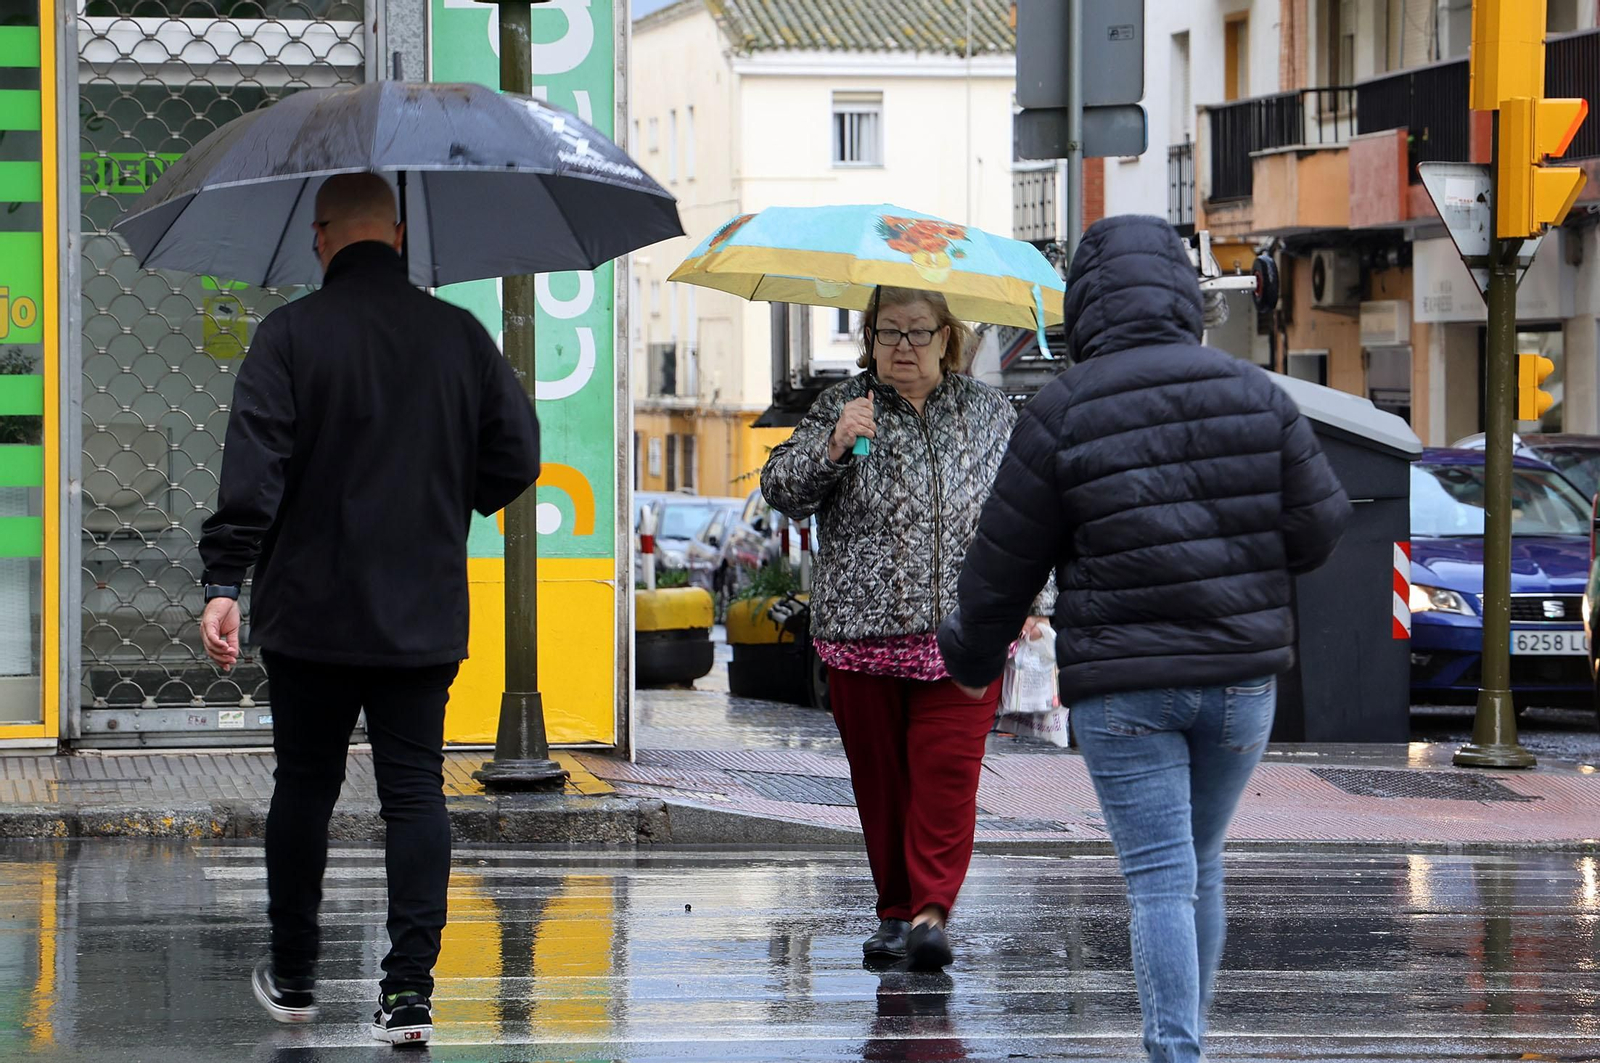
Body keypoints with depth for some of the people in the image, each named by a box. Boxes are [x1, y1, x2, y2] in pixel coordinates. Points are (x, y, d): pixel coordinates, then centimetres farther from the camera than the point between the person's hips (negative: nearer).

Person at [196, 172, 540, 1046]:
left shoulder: (291, 334, -8)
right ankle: (409, 991, -5)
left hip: (311, 613, -2)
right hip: (424, 617, 2)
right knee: (415, 793, 3)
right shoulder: (460, 335, 2)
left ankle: (293, 977, 22)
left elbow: (253, 469, -15)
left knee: (304, 787, 12)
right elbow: (516, 457, 4)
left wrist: (223, 582, -16)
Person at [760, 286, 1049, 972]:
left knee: (947, 772, -12)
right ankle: (895, 911, 17)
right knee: (879, 777, 5)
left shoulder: (991, 414, 10)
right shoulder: (840, 409, 5)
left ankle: (931, 913, -13)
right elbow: (780, 490, -4)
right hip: (862, 630, 0)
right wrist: (833, 445, -20)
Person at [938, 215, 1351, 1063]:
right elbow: (1320, 531, 3)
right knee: (1202, 865, 18)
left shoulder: (1063, 411, -8)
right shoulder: (1253, 393, 0)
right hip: (1241, 675, 3)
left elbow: (1005, 562, -1)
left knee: (1161, 877, -3)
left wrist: (971, 657, 17)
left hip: (1122, 685, -3)